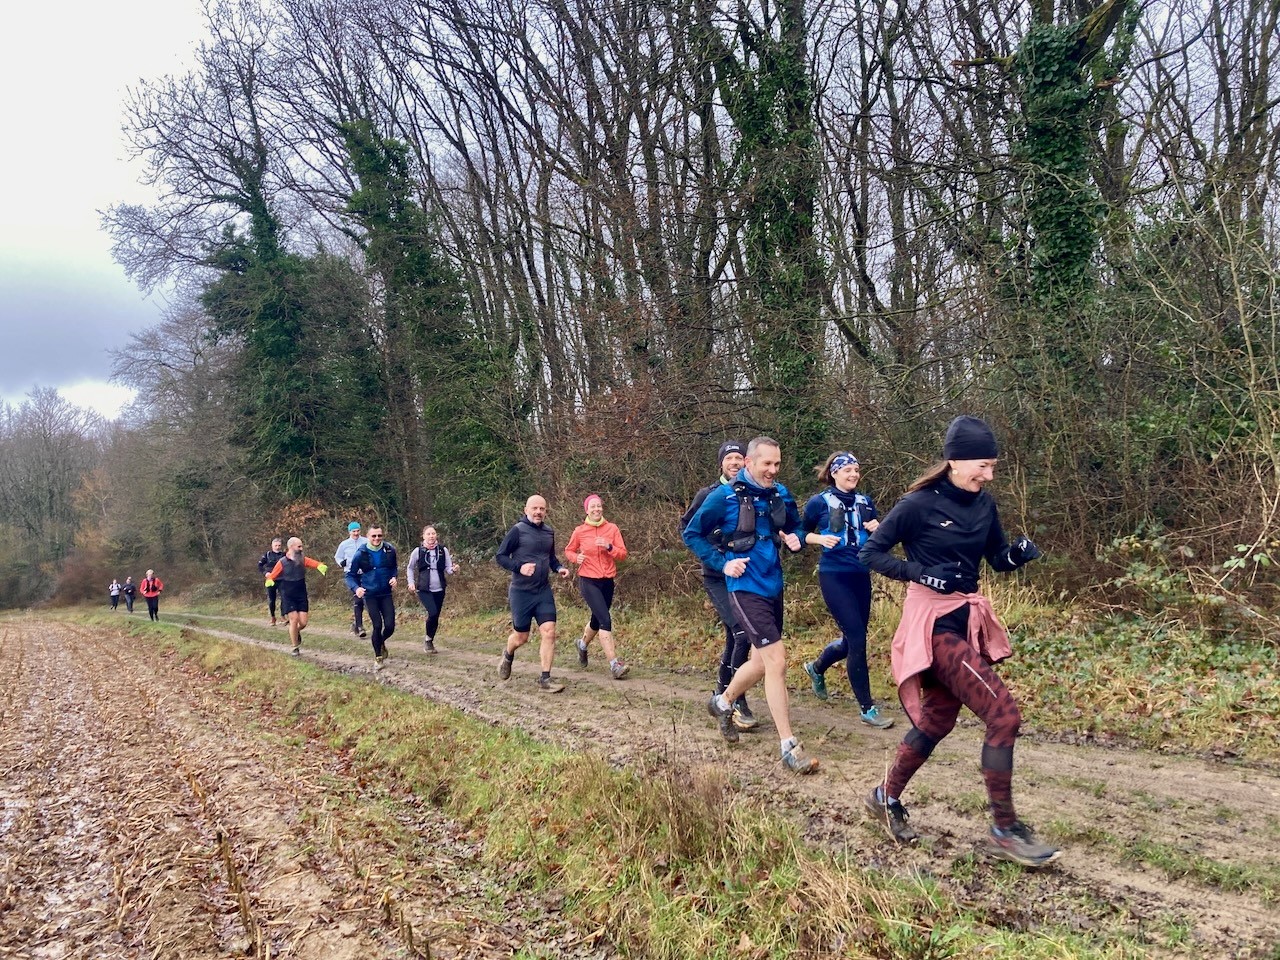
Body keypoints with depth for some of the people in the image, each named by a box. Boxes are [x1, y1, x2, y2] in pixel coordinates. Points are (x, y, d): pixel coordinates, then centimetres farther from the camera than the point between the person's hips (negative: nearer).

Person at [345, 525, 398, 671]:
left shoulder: (390, 550, -3)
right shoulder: (360, 553, -10)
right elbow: (350, 575, -2)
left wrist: (394, 577, -3)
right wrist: (356, 588, -19)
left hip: (386, 593, 2)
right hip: (369, 595, -2)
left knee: (390, 626, -5)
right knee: (377, 626, -8)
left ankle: (381, 642, 31)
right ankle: (378, 657, 13)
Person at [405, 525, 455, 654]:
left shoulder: (443, 550, 1)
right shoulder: (418, 551, -2)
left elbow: (448, 569, 1)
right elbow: (410, 568, 11)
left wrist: (452, 570, -21)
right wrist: (411, 582, 0)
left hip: (439, 590, 3)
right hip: (424, 590, -3)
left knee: (436, 617, 7)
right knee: (433, 613, -20)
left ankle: (430, 642, 26)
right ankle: (428, 640, 2)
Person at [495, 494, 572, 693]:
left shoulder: (549, 532, 7)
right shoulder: (518, 530, -10)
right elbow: (500, 556, -8)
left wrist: (559, 568, 2)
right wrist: (519, 567, -23)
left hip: (544, 592, 4)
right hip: (521, 592, -4)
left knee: (549, 632, -9)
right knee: (521, 637, 7)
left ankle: (545, 679, -1)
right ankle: (508, 655, 42)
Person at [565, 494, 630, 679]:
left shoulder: (612, 529, 1)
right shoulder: (579, 531, -4)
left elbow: (623, 554, -1)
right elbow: (568, 551, 11)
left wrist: (609, 547, -19)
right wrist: (576, 557, -10)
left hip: (607, 581, 4)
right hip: (588, 581, -4)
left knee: (597, 620, 19)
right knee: (605, 620, -18)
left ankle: (583, 644, 50)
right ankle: (614, 664, -20)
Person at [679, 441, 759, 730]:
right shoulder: (708, 495, -3)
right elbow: (687, 526, 6)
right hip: (717, 577, -4)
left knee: (734, 637, 14)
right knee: (742, 633, -18)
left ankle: (722, 694, 33)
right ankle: (738, 703, -9)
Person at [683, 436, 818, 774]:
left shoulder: (781, 495, 4)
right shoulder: (725, 496, -11)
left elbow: (796, 528, 19)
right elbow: (692, 533, -3)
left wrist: (796, 541, -5)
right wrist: (722, 563, -12)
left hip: (773, 587, 7)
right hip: (746, 588, -7)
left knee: (761, 662, 18)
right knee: (777, 661, -13)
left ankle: (723, 703, 46)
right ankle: (789, 748, -4)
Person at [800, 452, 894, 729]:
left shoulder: (865, 502, 8)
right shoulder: (819, 502, -4)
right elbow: (803, 533, 5)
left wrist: (877, 529, -6)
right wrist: (821, 539, -14)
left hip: (861, 576, 6)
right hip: (834, 576, -6)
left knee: (853, 639, 12)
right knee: (857, 638, -11)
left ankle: (817, 667, 44)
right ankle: (867, 709, -2)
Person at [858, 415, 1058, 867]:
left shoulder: (983, 504, 5)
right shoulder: (919, 504, -14)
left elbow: (999, 560, 13)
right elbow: (871, 552, -10)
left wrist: (1019, 553, -9)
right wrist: (922, 574, -21)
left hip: (969, 619, 8)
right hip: (934, 621, -8)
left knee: (938, 719, 17)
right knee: (1004, 714, -14)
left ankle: (887, 797, 36)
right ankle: (1004, 830, -1)